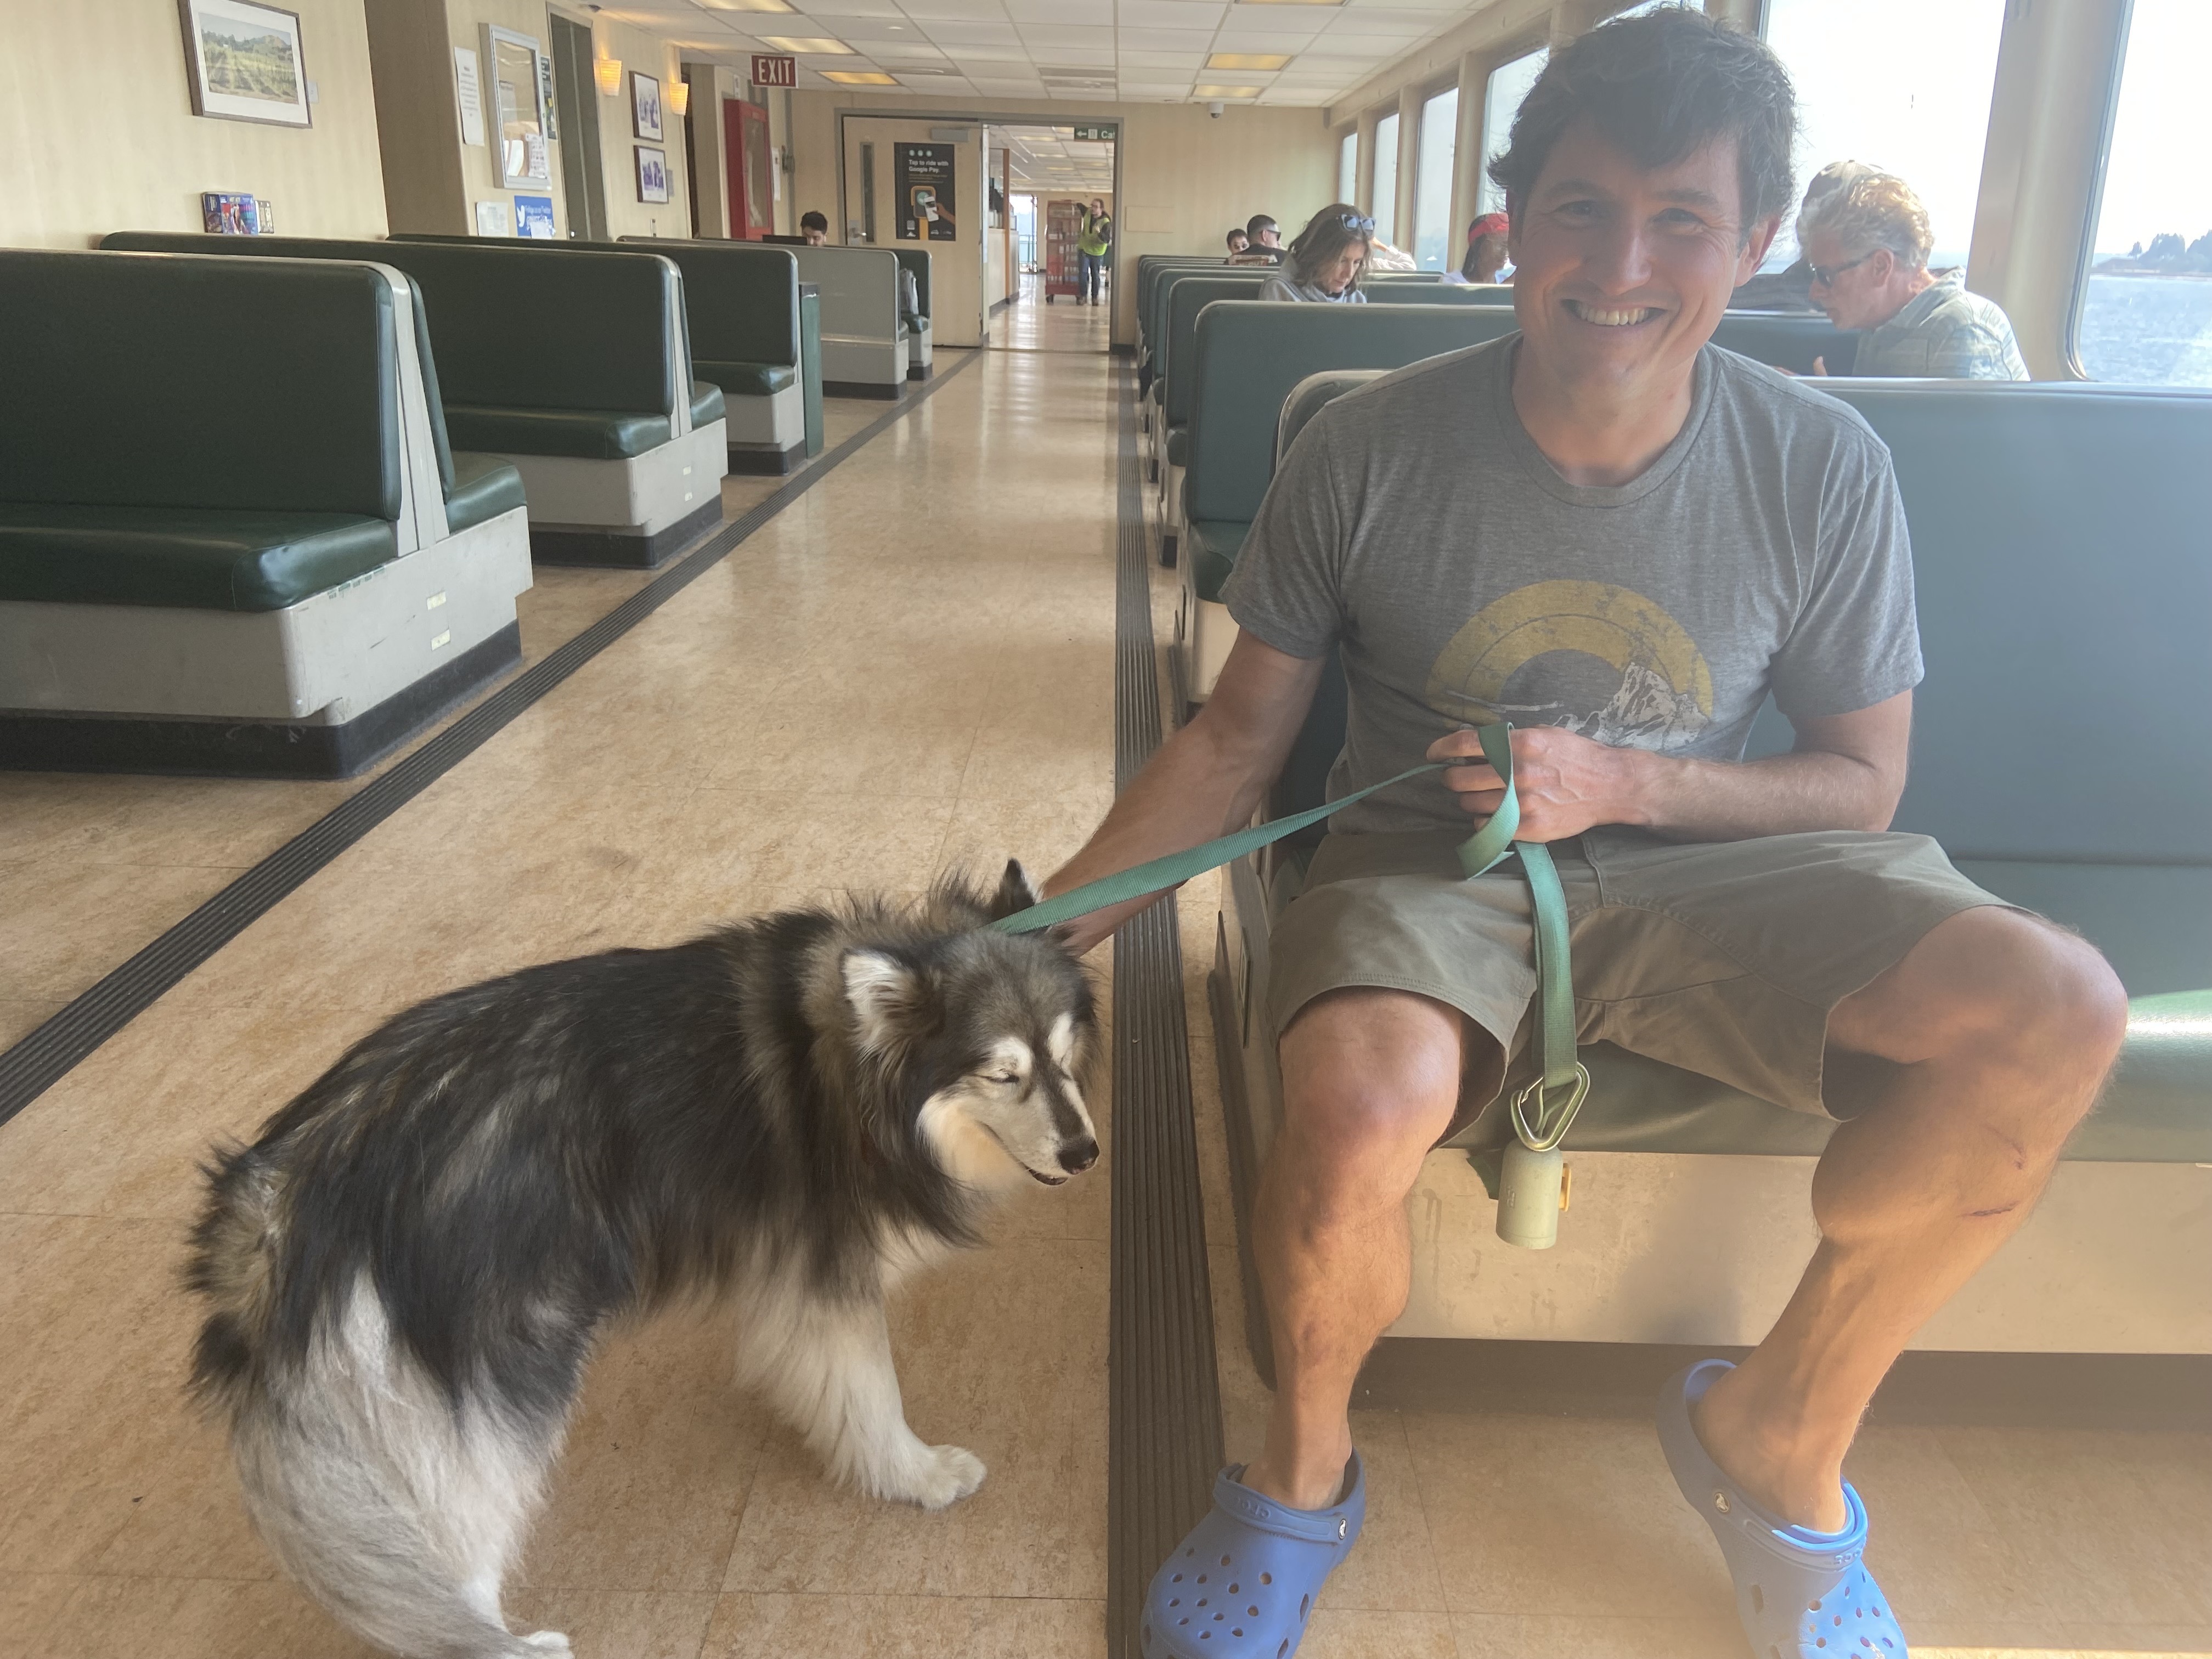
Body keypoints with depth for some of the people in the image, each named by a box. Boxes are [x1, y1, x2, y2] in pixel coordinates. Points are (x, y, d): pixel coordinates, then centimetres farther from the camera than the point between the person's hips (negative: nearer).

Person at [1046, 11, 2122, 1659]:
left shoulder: (1823, 468, -5)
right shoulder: (1373, 449, -9)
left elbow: (1861, 784, 3)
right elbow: (1238, 739, -2)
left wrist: (1617, 784, -16)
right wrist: (1044, 933, -12)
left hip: (1695, 866, 3)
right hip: (1426, 865, -2)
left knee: (2054, 1013, -23)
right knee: (1361, 1105, -37)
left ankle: (1781, 1431, 2)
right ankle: (1306, 1468, 0)